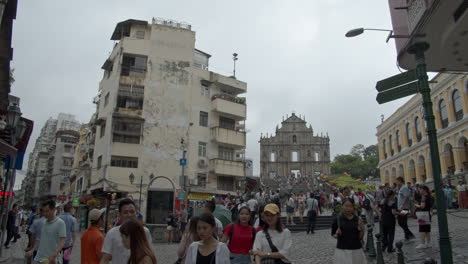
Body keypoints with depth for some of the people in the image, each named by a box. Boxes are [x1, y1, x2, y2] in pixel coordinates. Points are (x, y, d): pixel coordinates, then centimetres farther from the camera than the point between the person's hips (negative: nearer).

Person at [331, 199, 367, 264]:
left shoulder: (358, 219, 2)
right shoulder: (337, 219, -3)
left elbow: (360, 238, 4)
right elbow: (333, 234, 5)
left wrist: (362, 230, -13)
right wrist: (337, 234, -15)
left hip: (356, 250, 2)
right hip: (342, 250, -2)